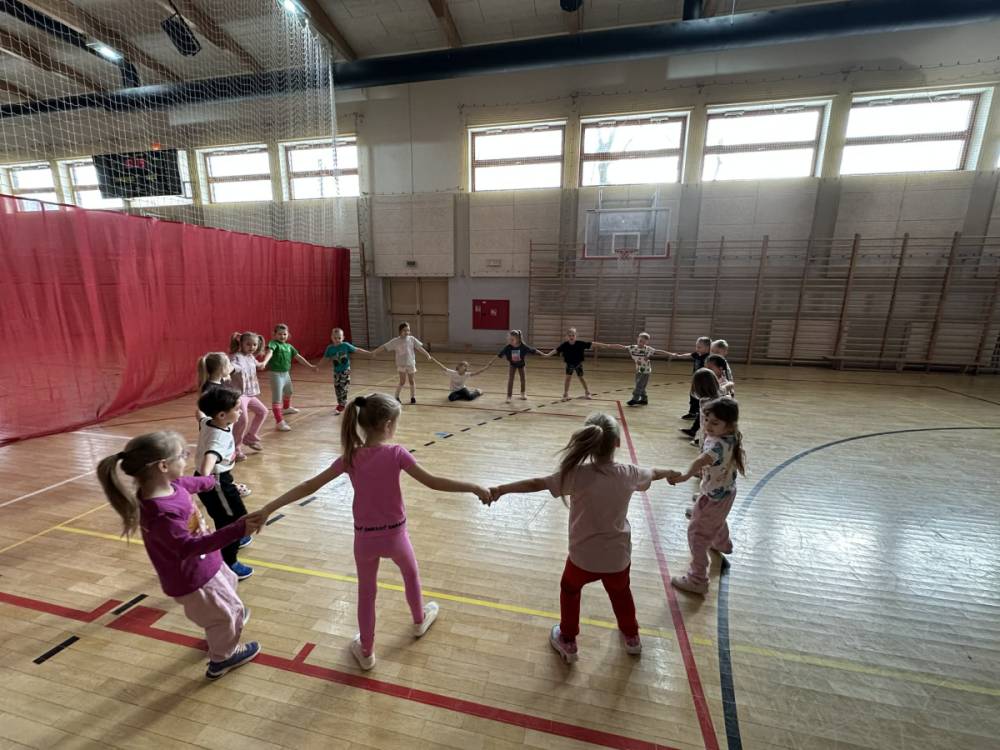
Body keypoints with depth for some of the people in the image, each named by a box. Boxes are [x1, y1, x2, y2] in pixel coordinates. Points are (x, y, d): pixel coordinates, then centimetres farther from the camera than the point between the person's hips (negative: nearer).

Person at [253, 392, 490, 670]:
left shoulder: (351, 457, -12)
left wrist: (269, 507, -1)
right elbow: (433, 482, -26)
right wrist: (474, 487, -20)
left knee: (366, 593, 24)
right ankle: (420, 620, 53)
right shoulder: (396, 453, -22)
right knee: (411, 573, 29)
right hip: (394, 534, -2)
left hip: (364, 537, 2)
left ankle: (366, 652, 41)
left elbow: (309, 486, -10)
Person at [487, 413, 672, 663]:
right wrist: (668, 472, 33)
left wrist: (501, 489, -17)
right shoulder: (628, 474, -12)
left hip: (584, 555, -3)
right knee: (620, 592, 34)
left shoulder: (578, 474, -25)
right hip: (618, 555, 3)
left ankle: (568, 642, 43)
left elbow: (536, 483, -25)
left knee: (569, 590, 28)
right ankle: (631, 636, 56)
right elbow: (652, 473, 10)